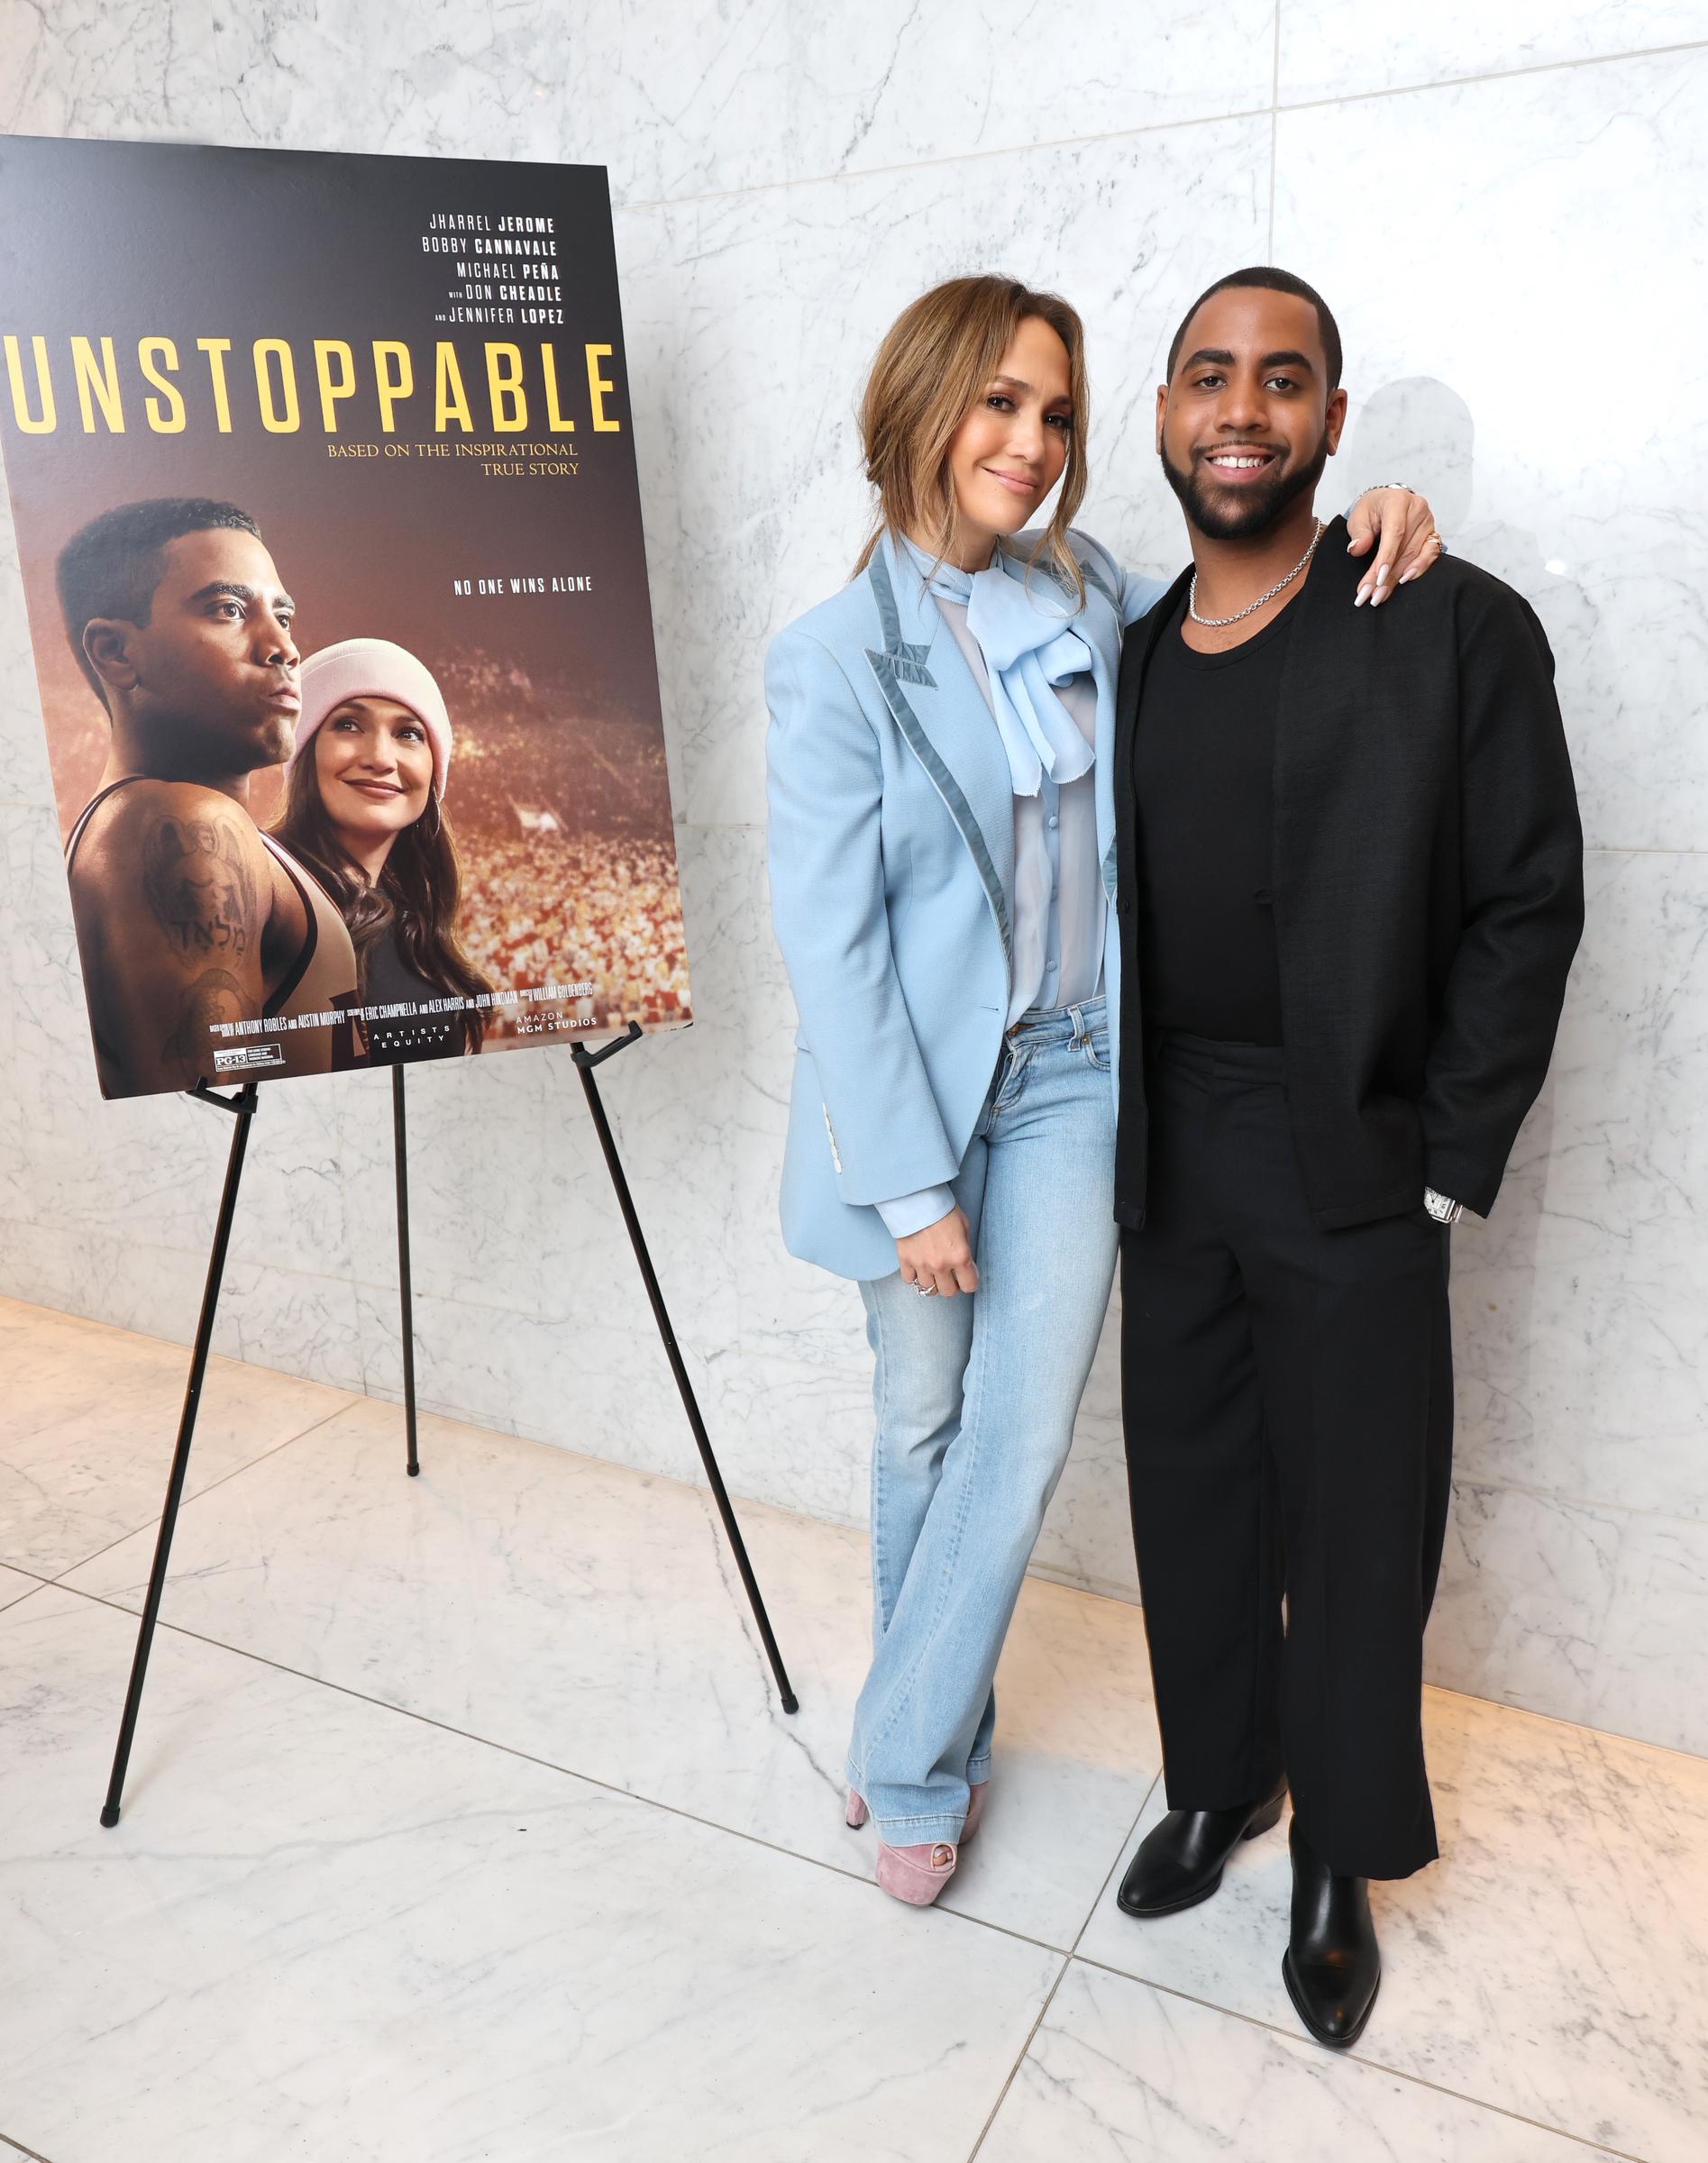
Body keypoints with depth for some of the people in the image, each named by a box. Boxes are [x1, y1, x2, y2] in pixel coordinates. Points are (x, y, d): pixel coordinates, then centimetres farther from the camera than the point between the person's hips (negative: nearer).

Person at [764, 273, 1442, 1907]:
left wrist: (1355, 526, -1)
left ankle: (905, 1757, 24)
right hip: (917, 1091, -3)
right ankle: (935, 1740, 38)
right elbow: (828, 938, -12)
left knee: (1022, 1436, 1)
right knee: (923, 1426, 13)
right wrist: (911, 1182, -14)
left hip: (1068, 1080, 3)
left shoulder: (1087, 597, 4)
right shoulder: (837, 657, -9)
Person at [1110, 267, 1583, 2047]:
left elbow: (1527, 908, -6)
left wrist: (1450, 1163, -9)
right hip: (1169, 1165, 4)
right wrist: (1111, 1134, 5)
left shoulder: (1457, 633, -7)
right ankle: (1218, 1780, 39)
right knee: (1192, 1490, 15)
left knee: (1357, 1525, 7)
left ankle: (1340, 1862, 30)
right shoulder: (1125, 658, 7)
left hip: (1353, 1168, -4)